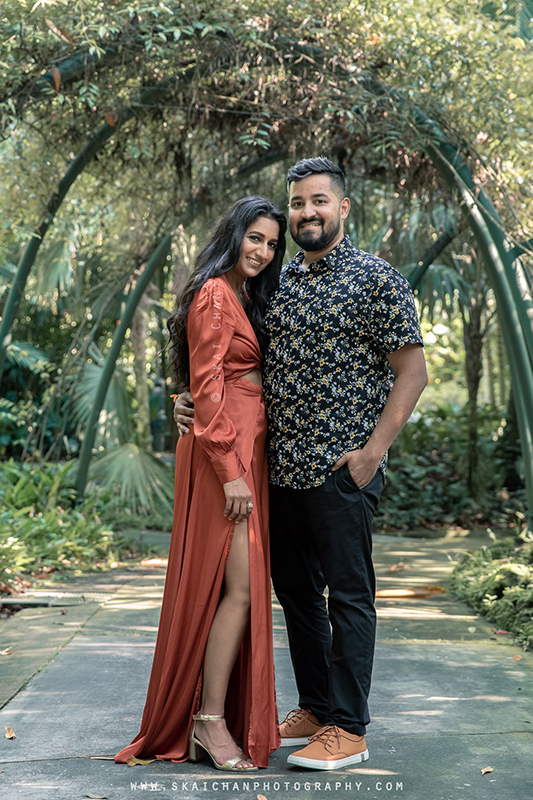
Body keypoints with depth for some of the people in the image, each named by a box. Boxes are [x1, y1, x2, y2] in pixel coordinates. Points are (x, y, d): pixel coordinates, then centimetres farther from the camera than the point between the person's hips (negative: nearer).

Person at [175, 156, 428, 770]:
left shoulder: (376, 279, -4)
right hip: (280, 467, 7)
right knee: (295, 591, 14)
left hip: (341, 468, -7)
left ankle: (348, 729, 10)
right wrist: (191, 399, 5)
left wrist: (373, 450, -14)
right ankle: (315, 709, 28)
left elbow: (411, 371, -7)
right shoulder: (276, 282, 14)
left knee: (348, 596, 1)